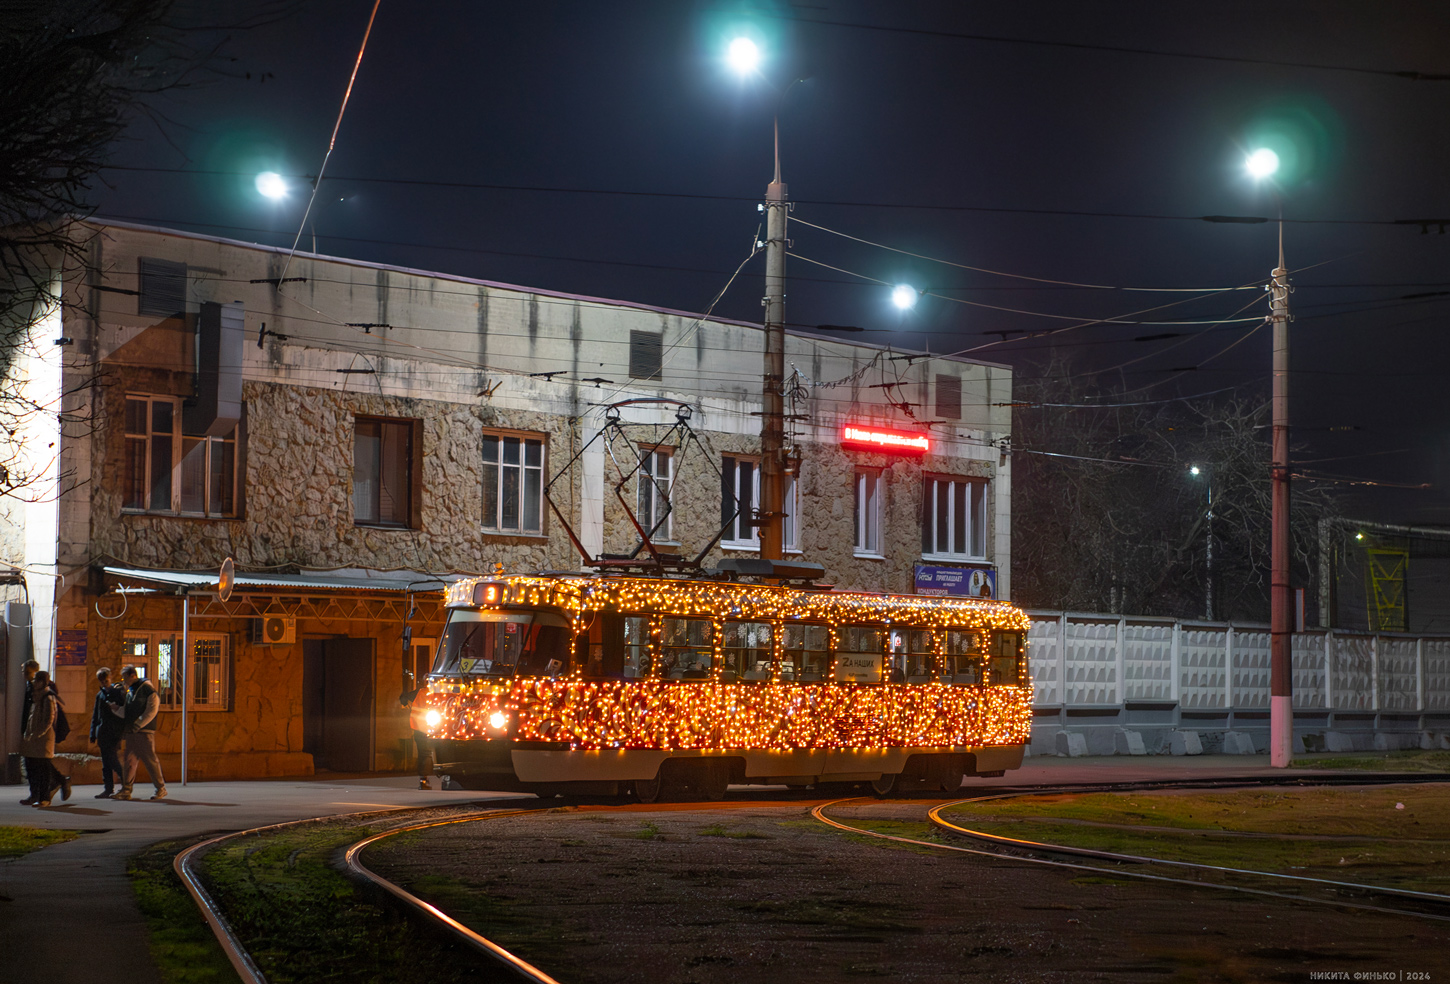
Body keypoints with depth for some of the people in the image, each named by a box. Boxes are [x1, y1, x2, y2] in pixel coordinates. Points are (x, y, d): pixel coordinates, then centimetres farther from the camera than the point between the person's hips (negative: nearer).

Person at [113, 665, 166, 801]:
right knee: (130, 760, 3)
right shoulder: (130, 692, 18)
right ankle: (126, 791, 3)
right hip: (131, 733, 8)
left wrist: (137, 725, -18)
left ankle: (161, 789, 4)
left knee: (150, 760, -5)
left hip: (144, 732, -8)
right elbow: (126, 714, 22)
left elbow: (151, 711, -14)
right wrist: (114, 708, 4)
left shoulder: (147, 689, -8)